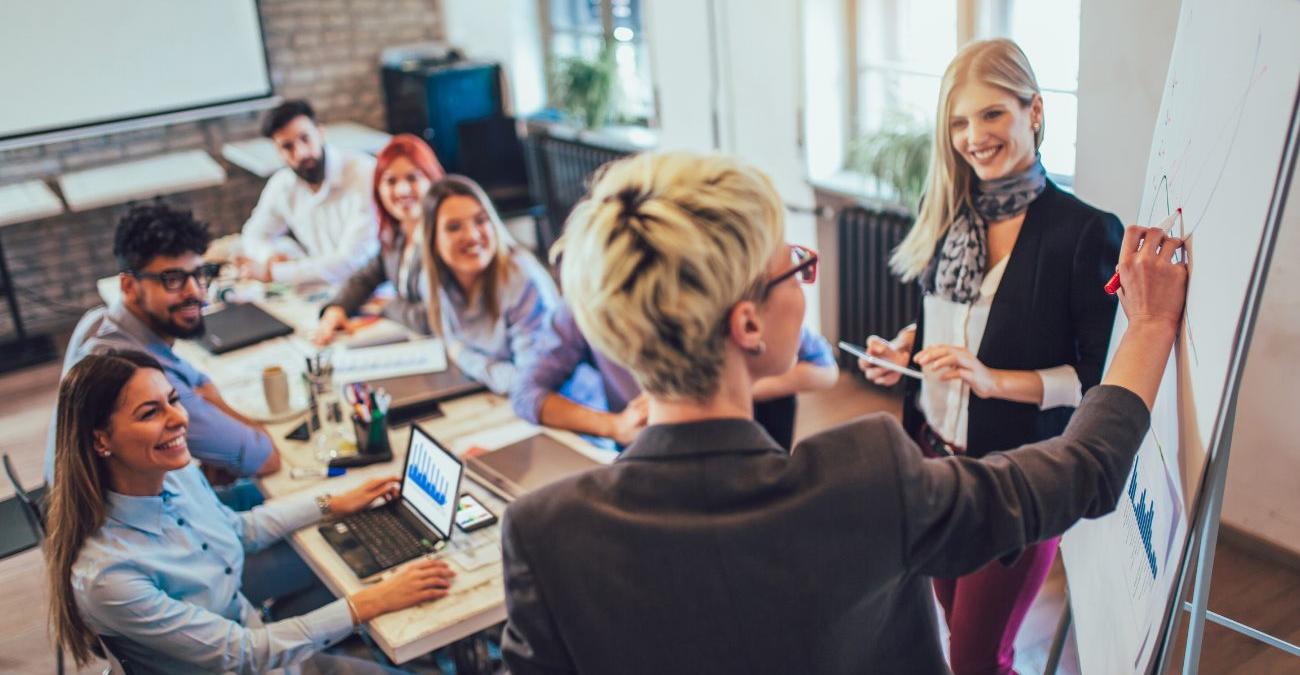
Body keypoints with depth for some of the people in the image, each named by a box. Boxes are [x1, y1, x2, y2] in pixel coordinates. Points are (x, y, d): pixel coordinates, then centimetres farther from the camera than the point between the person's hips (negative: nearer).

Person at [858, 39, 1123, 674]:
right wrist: (905, 346, -6)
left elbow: (1102, 377, -15)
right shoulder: (946, 213, 1)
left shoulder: (1086, 232, -17)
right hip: (934, 455, 6)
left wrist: (994, 379, -26)